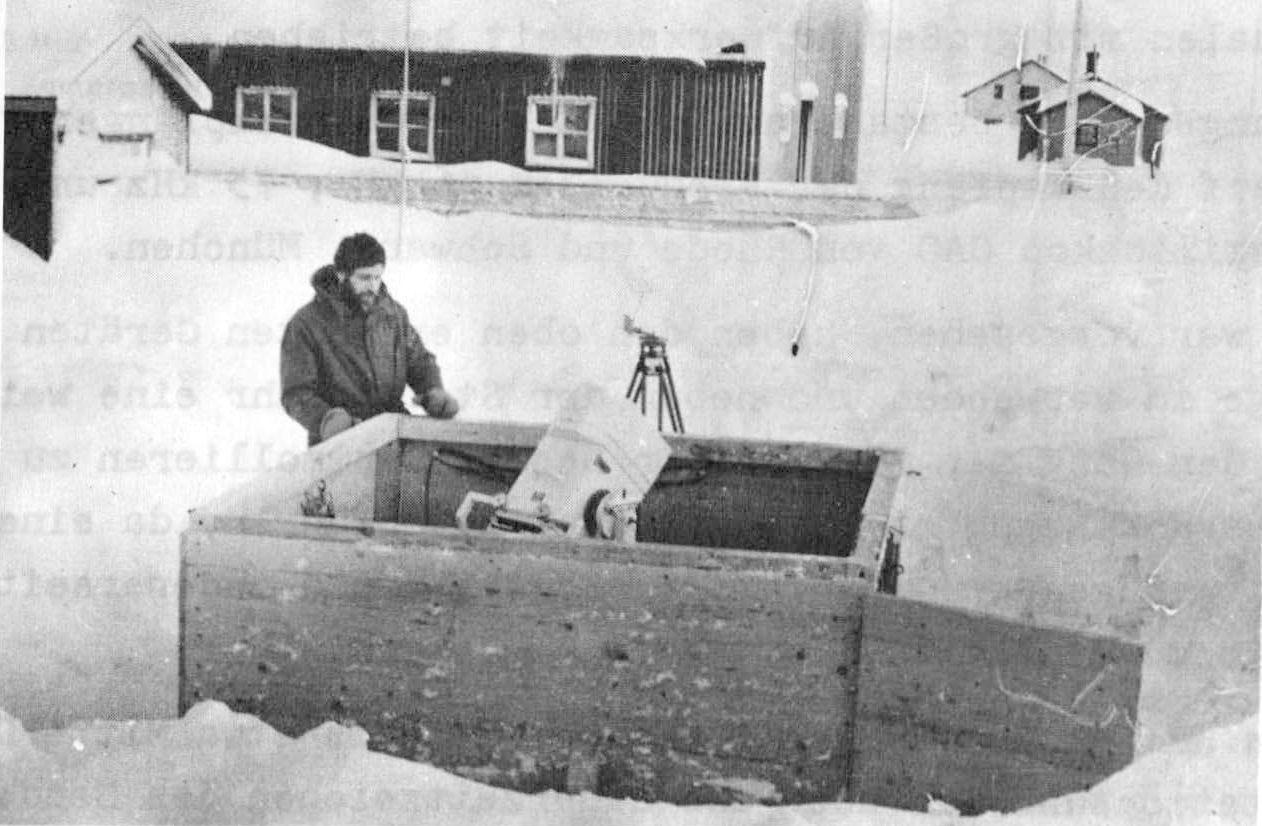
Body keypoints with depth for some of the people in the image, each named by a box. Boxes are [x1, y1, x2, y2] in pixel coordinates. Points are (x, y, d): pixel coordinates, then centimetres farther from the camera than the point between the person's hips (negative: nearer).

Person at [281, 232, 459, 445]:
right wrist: (326, 418, -28)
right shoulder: (305, 325, -3)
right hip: (338, 444, -4)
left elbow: (419, 360, 19)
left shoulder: (393, 313, 11)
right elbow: (296, 394, -7)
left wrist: (434, 390, -5)